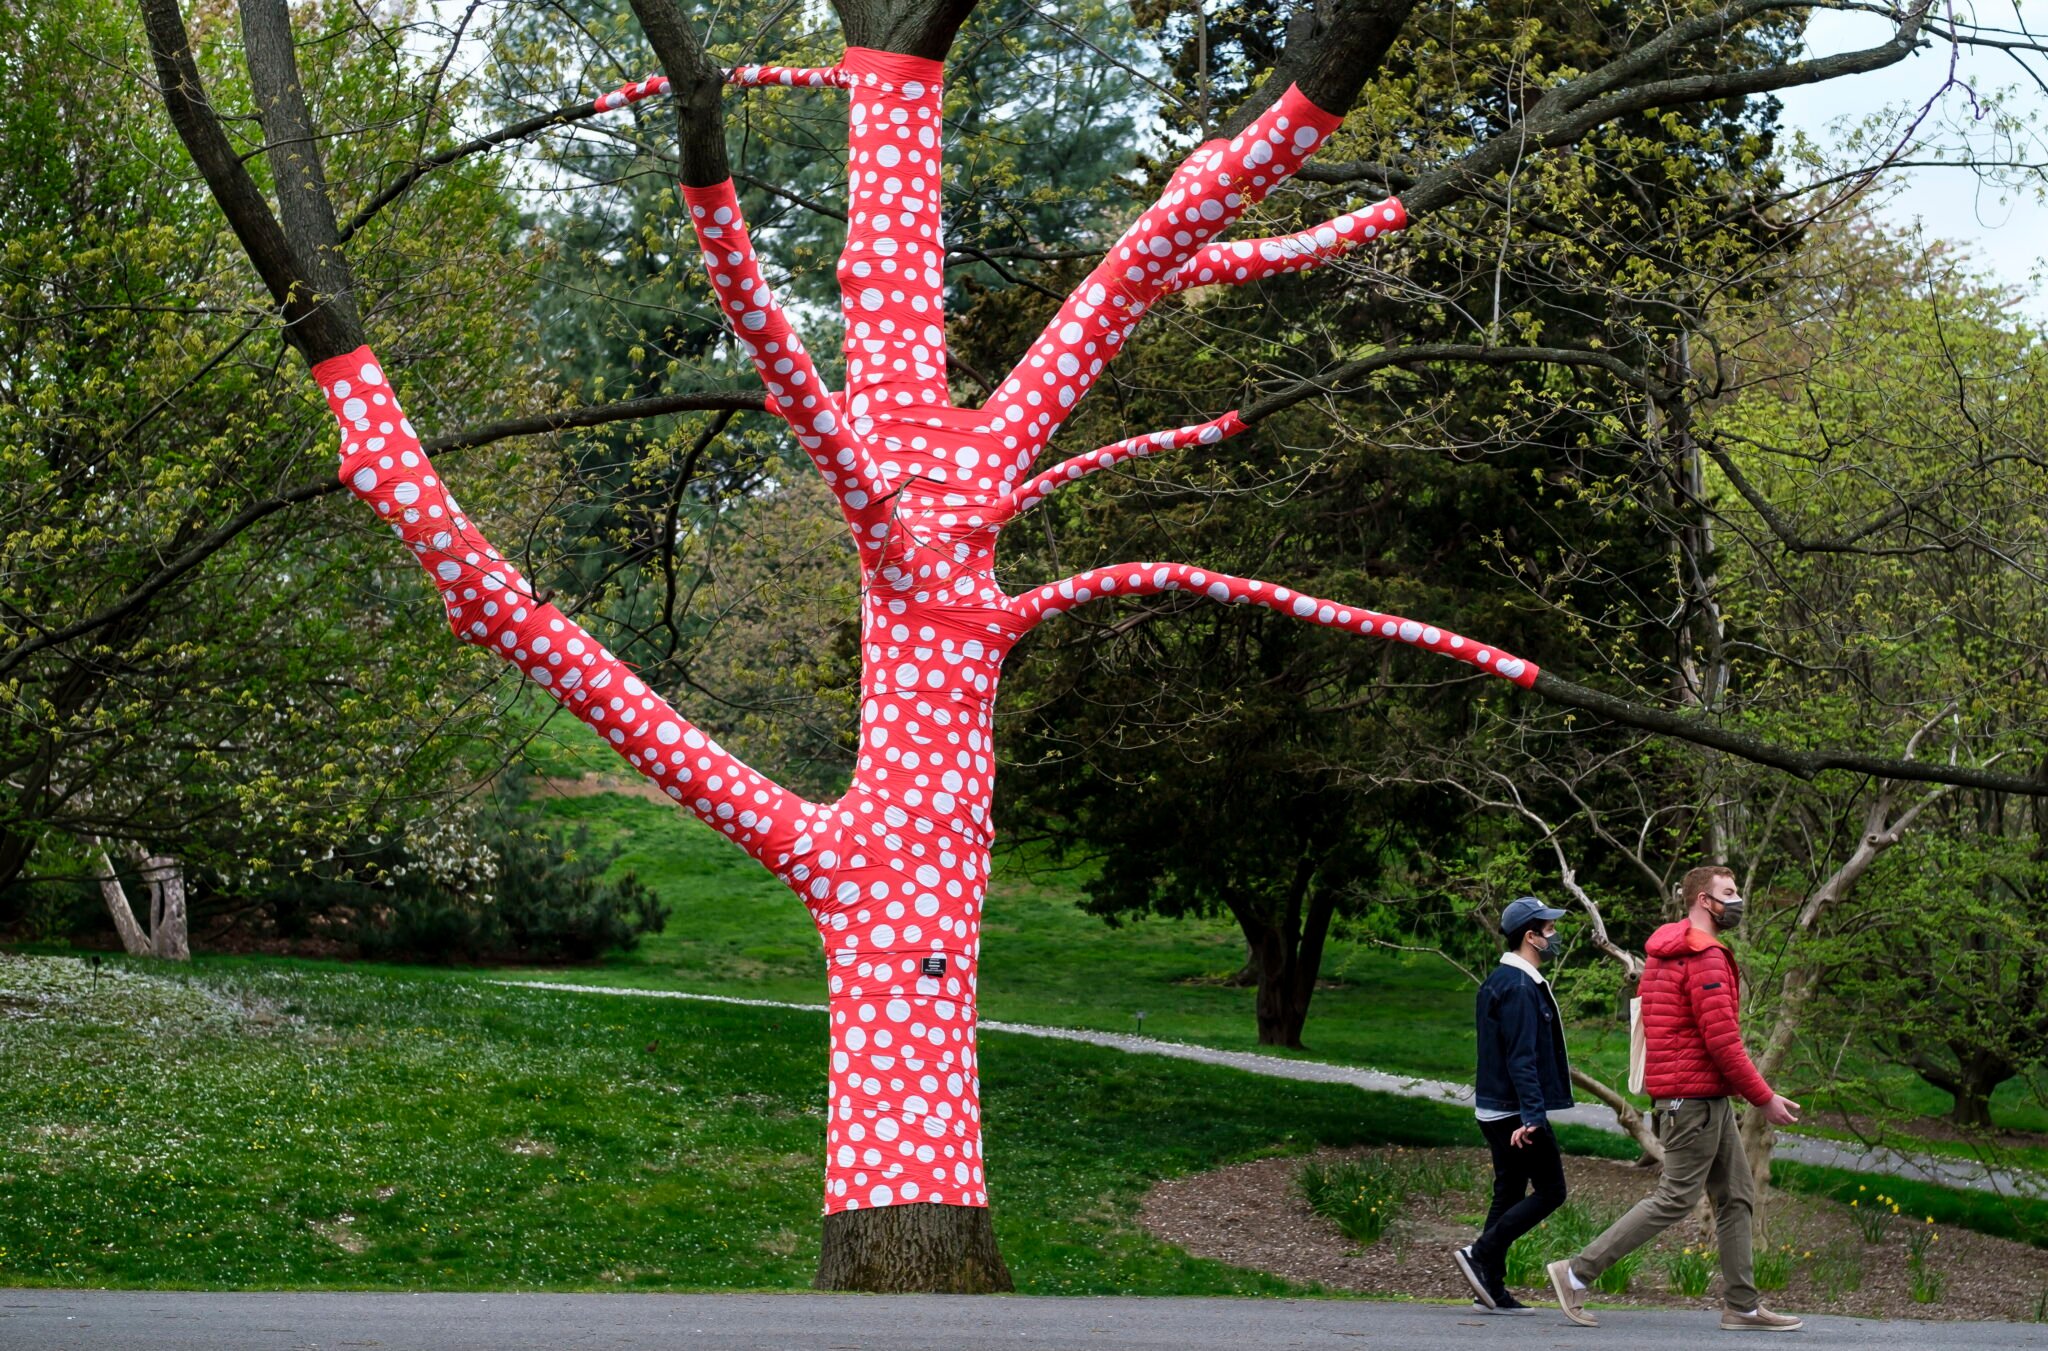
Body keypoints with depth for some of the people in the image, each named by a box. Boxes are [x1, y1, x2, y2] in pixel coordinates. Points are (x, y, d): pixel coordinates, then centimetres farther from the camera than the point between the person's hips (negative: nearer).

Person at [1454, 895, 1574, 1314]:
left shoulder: (1500, 981, 15)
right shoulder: (1520, 988, -17)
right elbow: (1521, 1058, -23)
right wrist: (1532, 1115, -27)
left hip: (1496, 1111, 10)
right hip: (1517, 1111, -10)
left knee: (1509, 1195, 11)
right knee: (1549, 1191, -5)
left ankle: (1491, 1289, 11)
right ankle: (1480, 1254, -9)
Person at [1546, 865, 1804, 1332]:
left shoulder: (1667, 954, 16)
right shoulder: (1704, 958, -16)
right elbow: (1722, 1040, -20)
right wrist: (1764, 1099, -13)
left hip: (1709, 1098, 11)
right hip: (1695, 1097, -10)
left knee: (1736, 1196, 11)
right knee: (1675, 1199, -7)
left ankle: (1742, 1306, 13)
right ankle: (1577, 1273, -4)